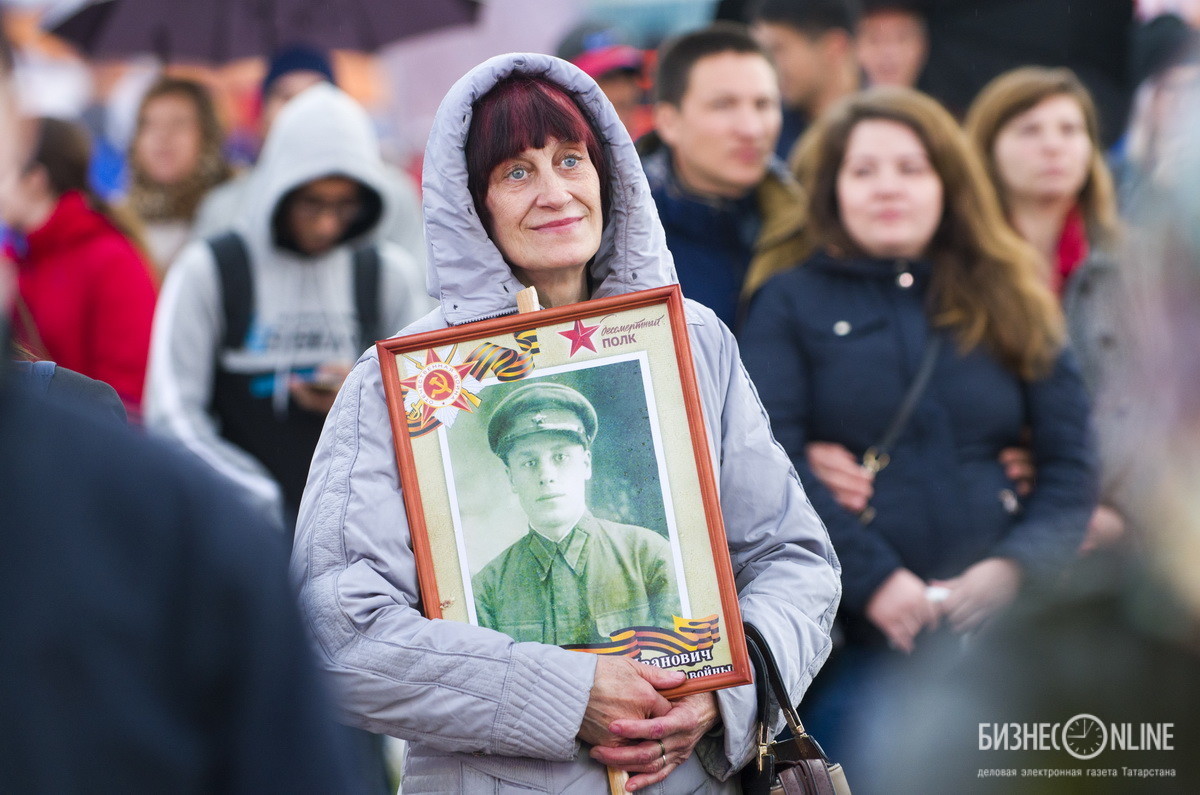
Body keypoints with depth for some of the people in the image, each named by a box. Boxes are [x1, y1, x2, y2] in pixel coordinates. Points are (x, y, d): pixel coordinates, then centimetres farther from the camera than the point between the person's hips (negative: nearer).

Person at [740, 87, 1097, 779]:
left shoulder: (1012, 304, 14)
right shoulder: (794, 303, 7)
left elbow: (1072, 462, 7)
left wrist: (1015, 566, -11)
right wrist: (875, 580, -16)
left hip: (1002, 624, 2)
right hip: (857, 642, -2)